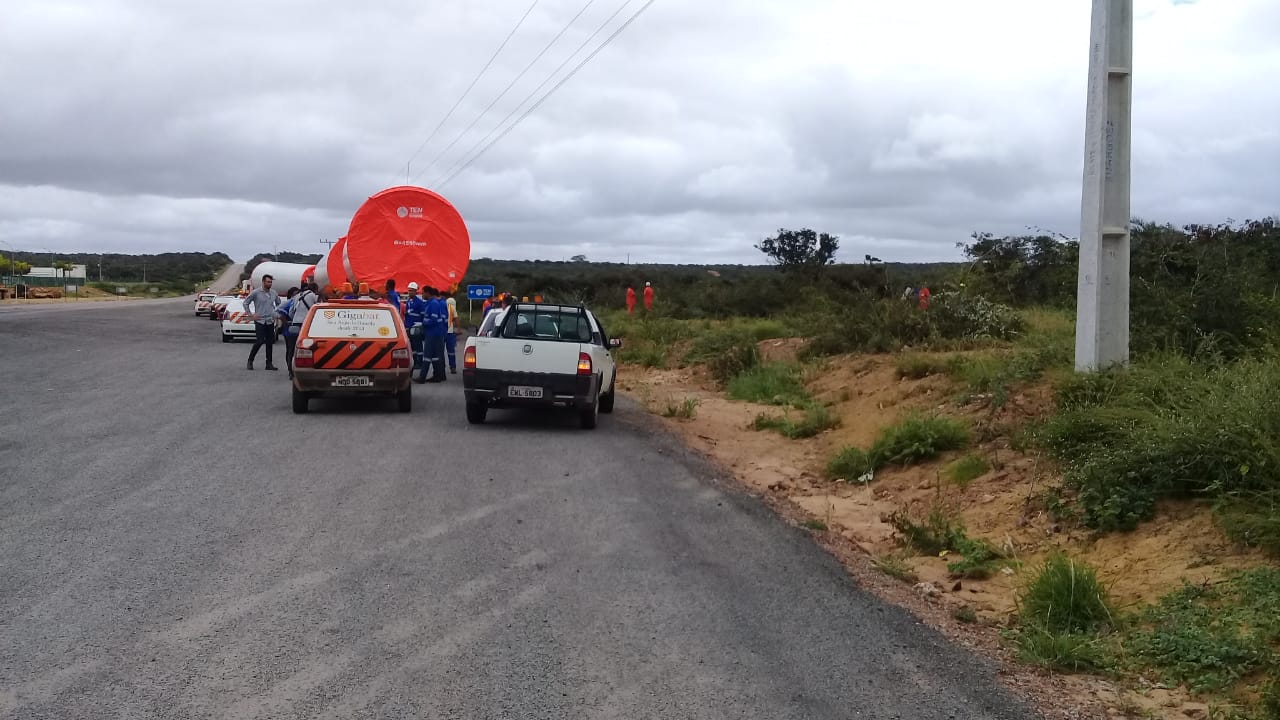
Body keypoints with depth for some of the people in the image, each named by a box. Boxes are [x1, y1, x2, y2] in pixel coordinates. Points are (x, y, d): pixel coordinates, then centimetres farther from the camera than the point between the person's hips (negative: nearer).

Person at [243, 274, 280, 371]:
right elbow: (246, 303, 1)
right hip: (260, 321, -5)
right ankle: (250, 361, 1)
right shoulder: (256, 293, -5)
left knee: (270, 343, 5)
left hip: (270, 321, 5)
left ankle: (269, 364, 10)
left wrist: (276, 314, 13)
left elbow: (279, 304, 25)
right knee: (259, 341, -12)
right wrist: (251, 314, -3)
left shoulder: (274, 293, 9)